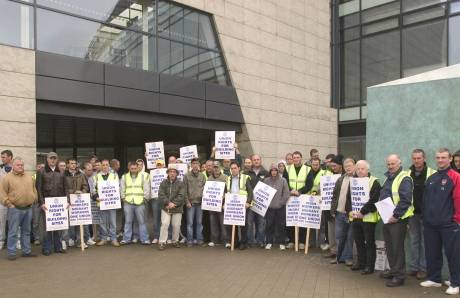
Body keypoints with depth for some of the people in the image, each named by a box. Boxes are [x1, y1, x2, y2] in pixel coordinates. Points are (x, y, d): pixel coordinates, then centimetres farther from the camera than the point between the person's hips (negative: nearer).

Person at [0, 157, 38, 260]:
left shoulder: (29, 177, 13)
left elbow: (34, 190, 20)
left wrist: (34, 201, 10)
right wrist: (9, 204, -11)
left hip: (28, 208, 5)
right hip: (15, 209, -5)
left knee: (26, 231, 12)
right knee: (13, 232, -1)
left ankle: (26, 251, 21)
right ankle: (11, 253, 8)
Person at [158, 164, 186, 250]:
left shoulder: (180, 184, 1)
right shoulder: (163, 183, 5)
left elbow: (181, 196, -8)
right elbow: (161, 194, -4)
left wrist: (174, 203, -16)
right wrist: (168, 203, -15)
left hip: (177, 209, 0)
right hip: (166, 208, 0)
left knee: (176, 226, 6)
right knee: (164, 224, -7)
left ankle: (175, 241, 24)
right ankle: (162, 242, 1)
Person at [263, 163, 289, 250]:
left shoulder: (283, 180, -2)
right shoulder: (266, 180, 2)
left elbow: (286, 193, -2)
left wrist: (282, 202, -5)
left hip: (280, 207, -1)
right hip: (270, 207, 1)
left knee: (281, 225, 4)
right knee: (269, 225, 5)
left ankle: (281, 243, 14)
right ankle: (269, 242, 16)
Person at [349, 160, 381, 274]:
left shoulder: (374, 182, -8)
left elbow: (373, 200, -16)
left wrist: (362, 212, -18)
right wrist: (350, 211, -3)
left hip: (368, 217, -6)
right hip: (355, 217, 6)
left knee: (369, 242, 2)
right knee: (358, 241, 14)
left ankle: (370, 266, 10)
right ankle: (361, 263, 28)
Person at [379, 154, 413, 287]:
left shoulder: (404, 179, -13)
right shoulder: (388, 178, 15)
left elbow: (405, 200, -22)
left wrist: (396, 215, -21)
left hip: (397, 219, -9)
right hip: (386, 218, 9)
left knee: (397, 248, -3)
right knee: (389, 246, 16)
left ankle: (399, 276, 6)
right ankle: (393, 270, 29)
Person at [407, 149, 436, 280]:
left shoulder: (432, 174, -7)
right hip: (412, 212, 4)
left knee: (425, 241, 4)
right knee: (414, 240, 11)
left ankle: (423, 268, 13)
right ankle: (414, 267, 20)